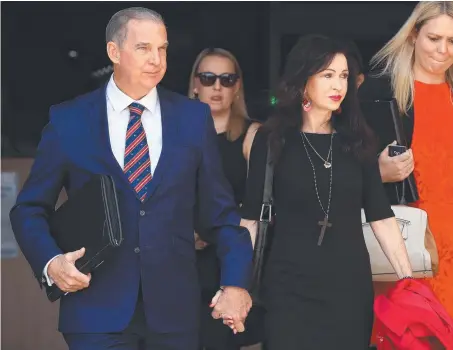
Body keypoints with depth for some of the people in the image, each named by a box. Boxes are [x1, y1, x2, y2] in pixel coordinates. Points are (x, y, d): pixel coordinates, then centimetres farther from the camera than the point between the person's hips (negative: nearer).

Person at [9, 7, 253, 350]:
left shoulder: (194, 117, 5)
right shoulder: (69, 120, 1)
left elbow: (221, 211, 7)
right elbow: (30, 209, 5)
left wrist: (235, 282, -2)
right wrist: (50, 262, -12)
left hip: (175, 306, 2)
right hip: (97, 307, -2)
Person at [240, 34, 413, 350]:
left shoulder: (357, 139, 5)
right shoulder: (272, 139, -1)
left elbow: (380, 215, 6)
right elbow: (251, 217, 0)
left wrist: (408, 279, -1)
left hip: (352, 285, 2)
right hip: (290, 287, -2)